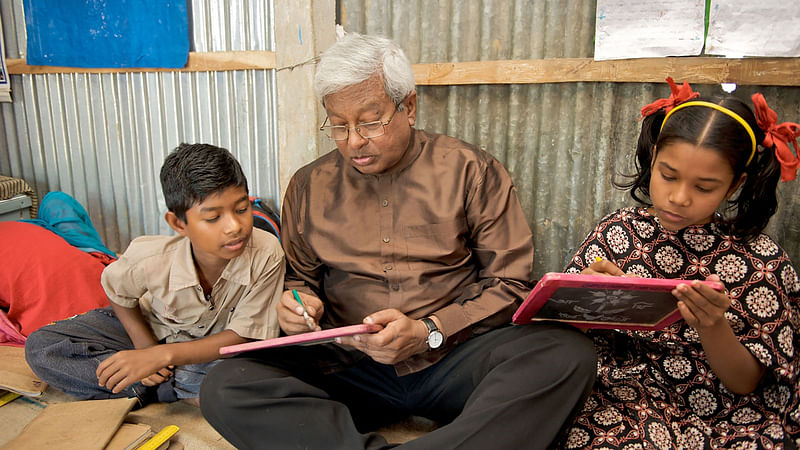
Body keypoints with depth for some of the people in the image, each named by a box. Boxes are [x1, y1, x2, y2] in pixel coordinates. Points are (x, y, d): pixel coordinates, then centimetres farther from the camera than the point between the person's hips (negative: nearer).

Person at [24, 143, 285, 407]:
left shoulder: (267, 255, -32)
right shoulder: (149, 259, -27)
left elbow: (242, 335, -23)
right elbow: (116, 290, -2)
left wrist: (162, 355, -30)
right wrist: (143, 343, -16)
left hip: (216, 343, -2)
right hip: (151, 329, 3)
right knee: (40, 346, -14)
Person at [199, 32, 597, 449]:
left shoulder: (471, 171, 2)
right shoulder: (309, 186, 10)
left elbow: (510, 284, 1)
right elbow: (299, 277, 22)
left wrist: (429, 332, -12)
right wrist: (298, 304, -2)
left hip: (455, 357, -1)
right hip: (348, 365, 2)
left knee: (568, 352, -30)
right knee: (224, 387, -23)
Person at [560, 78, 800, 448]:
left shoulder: (761, 260, -3)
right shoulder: (617, 230, 1)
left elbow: (745, 383, -2)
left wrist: (713, 327, -21)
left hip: (713, 418, 0)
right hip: (613, 397, 1)